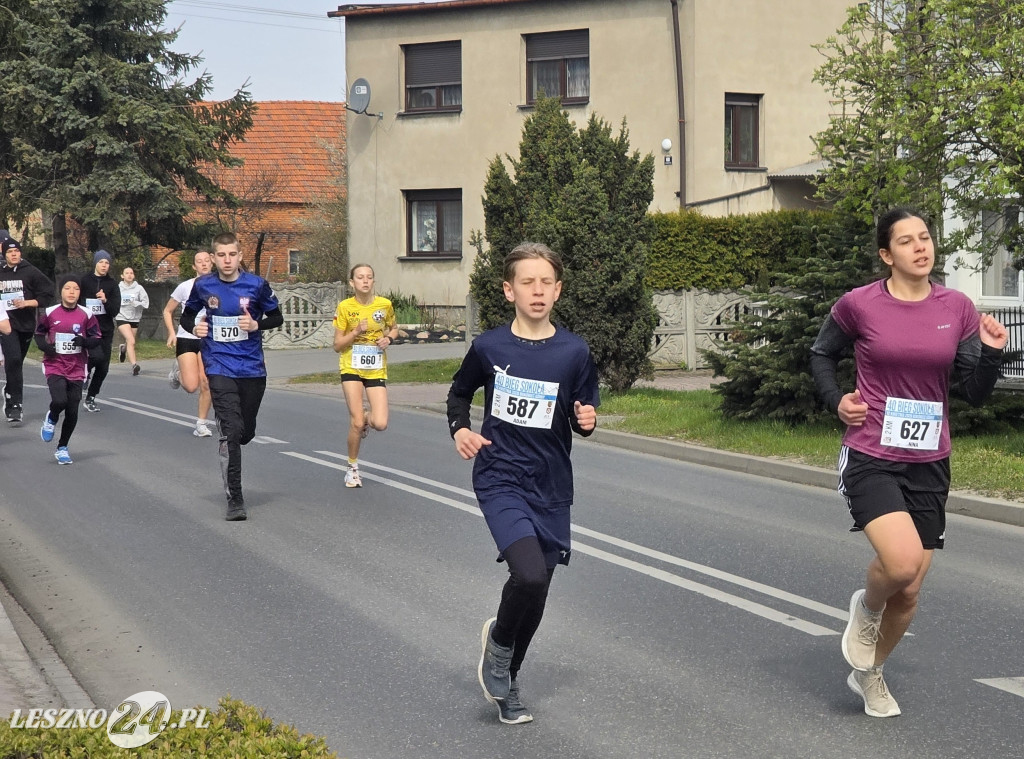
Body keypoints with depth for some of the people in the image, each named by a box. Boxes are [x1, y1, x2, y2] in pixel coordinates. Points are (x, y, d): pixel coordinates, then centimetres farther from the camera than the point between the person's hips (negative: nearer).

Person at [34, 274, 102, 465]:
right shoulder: (50, 313, -2)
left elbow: (97, 339, 3)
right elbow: (39, 333, 12)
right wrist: (44, 345, -9)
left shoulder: (86, 315, -2)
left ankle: (62, 447, 24)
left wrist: (85, 341, -18)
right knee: (59, 401, -25)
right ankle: (51, 420, 12)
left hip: (76, 370, 2)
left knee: (72, 412, 3)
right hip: (55, 367, -1)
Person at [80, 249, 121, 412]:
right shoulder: (85, 281, 0)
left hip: (106, 330, 3)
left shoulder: (112, 285, 5)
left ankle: (90, 398, 19)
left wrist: (105, 300, -18)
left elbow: (115, 311, -1)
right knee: (97, 356, -27)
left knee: (103, 368, 4)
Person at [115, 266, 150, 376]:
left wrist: (136, 303, -22)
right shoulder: (118, 288, -1)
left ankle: (123, 349, 53)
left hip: (135, 319, 3)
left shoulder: (139, 288, -2)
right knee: (131, 341, -22)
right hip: (122, 318, -3)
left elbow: (145, 303, -6)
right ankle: (134, 365, -27)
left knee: (129, 343, 16)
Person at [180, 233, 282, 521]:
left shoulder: (256, 285, -4)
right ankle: (235, 500, -9)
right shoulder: (203, 286, 0)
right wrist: (194, 328, -7)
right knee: (231, 431, -14)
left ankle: (228, 450, 49)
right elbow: (187, 315, 15)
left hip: (252, 368, 1)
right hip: (220, 368, -1)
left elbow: (277, 317, 6)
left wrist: (256, 324, -13)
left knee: (246, 433, 11)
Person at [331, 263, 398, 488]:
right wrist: (357, 332, -19)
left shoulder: (384, 305, -2)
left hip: (376, 370, 2)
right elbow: (337, 345, -3)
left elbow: (394, 328, 17)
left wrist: (388, 338, -5)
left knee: (380, 424, -11)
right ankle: (353, 467, 14)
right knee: (356, 423, -8)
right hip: (351, 368, -1)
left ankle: (366, 420, 27)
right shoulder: (345, 307, -6)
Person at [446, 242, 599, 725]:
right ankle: (498, 640, 7)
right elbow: (459, 392, 15)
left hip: (551, 487, 3)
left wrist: (586, 421, -15)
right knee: (530, 574, -24)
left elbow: (582, 420, 7)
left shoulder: (574, 352, -3)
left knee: (536, 591, 10)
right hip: (500, 480, -3)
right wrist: (459, 429, -2)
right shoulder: (489, 347, -4)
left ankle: (505, 681, 34)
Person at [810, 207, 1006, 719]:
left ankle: (869, 673, 36)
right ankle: (866, 609, 10)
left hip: (928, 464, 4)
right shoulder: (858, 306, -6)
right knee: (903, 562, -26)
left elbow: (975, 393, 4)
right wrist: (835, 401, -3)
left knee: (909, 591, 9)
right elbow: (822, 355, 12)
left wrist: (991, 353, -13)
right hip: (870, 458, -4)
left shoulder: (957, 308, 1)